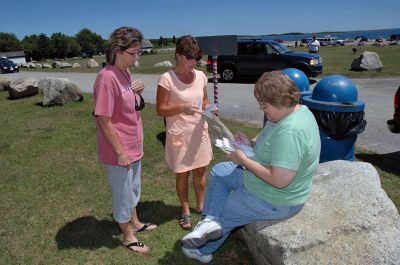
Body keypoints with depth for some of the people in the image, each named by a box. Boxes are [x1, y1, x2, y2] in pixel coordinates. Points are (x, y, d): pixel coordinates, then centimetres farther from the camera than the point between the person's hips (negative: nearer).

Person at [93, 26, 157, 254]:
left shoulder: (126, 72, 4)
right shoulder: (107, 77, -23)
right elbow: (104, 121, -22)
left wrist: (138, 92, -5)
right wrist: (120, 152, -19)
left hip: (134, 145, 8)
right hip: (120, 150, -8)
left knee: (134, 189, 24)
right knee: (123, 194, 11)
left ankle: (135, 223, 46)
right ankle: (128, 236, 32)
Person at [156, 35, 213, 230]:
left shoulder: (200, 76, 2)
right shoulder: (167, 78, -14)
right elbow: (161, 109, -12)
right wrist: (182, 107, -27)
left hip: (199, 132, 5)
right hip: (179, 134, -4)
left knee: (200, 171, 16)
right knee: (182, 175, 10)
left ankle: (200, 205, 38)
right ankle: (185, 211, 31)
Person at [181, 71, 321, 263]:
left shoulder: (290, 131, -35)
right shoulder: (297, 110, -2)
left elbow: (280, 180, -35)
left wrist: (244, 160, -24)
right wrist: (252, 143, -4)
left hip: (273, 201, -10)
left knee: (223, 214, 11)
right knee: (219, 171, 13)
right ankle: (210, 220, 7)